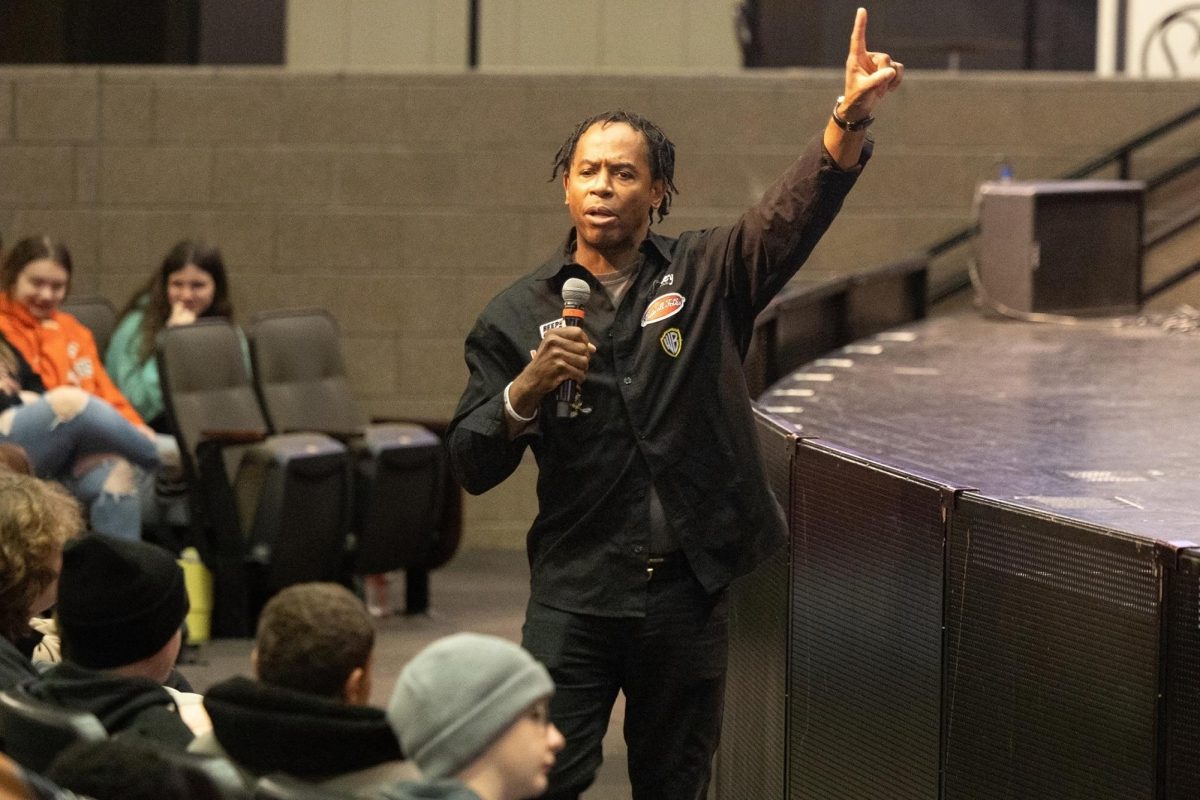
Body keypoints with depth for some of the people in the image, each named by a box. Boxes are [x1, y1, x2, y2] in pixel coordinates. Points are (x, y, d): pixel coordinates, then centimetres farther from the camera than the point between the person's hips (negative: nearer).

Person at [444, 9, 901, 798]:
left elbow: (798, 210, -15)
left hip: (689, 592, 1)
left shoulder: (706, 277, 3)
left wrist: (851, 115, -32)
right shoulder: (519, 314, 3)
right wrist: (527, 389, -19)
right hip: (575, 595, -1)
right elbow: (471, 466, 0)